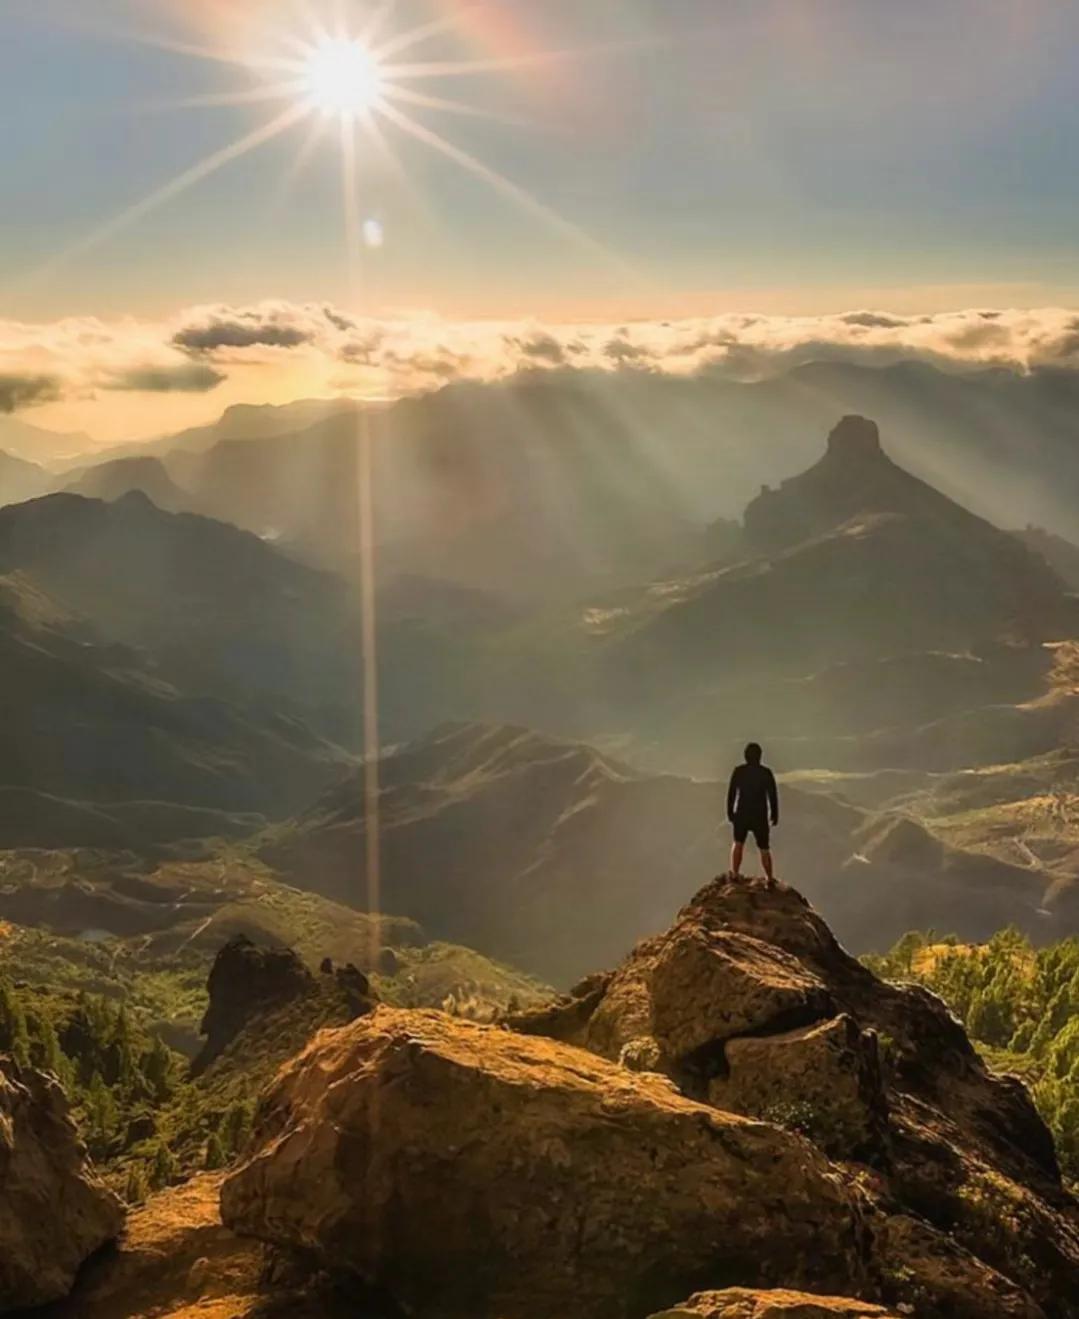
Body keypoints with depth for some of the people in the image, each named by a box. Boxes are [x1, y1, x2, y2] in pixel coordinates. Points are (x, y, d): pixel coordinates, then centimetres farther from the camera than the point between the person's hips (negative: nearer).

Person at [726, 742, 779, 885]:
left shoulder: (739, 771, -8)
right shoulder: (766, 773, -10)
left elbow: (731, 794, -5)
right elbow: (773, 795, -7)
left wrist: (730, 812, 8)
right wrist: (775, 815, 4)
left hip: (742, 814, 1)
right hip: (760, 815, -1)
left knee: (738, 843, 23)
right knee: (764, 849, 14)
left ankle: (735, 874, 20)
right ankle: (770, 879, 15)